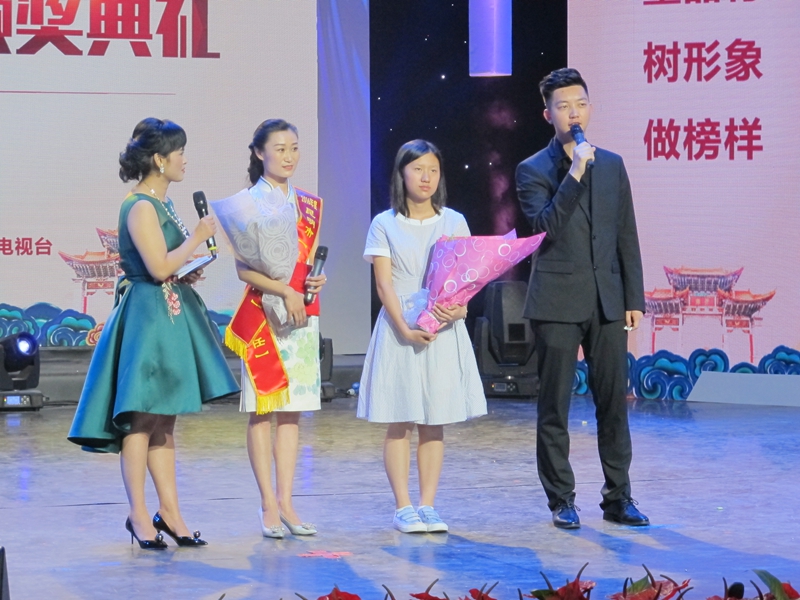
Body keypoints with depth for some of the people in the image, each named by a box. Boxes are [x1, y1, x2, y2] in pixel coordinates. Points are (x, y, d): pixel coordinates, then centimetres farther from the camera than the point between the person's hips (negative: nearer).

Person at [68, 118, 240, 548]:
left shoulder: (163, 204, 14)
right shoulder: (141, 207, -15)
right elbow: (159, 267, -21)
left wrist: (190, 272, 8)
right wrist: (198, 237, -12)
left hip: (171, 315, 10)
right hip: (147, 315, -10)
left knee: (164, 419, 10)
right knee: (142, 419, -4)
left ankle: (169, 512, 13)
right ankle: (139, 515, 1)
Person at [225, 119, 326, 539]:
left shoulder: (308, 205, 12)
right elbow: (244, 269, -11)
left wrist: (314, 281, -2)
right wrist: (285, 291, -21)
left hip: (303, 313, 6)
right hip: (263, 312, -5)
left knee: (292, 409, 6)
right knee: (262, 408, -2)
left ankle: (285, 501, 10)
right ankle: (269, 504, 2)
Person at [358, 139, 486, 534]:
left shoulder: (454, 223, 9)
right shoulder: (384, 225, 2)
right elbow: (384, 283, -5)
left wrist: (459, 308, -18)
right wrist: (406, 328, -18)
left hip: (444, 331, 2)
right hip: (399, 329, -2)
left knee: (434, 423, 4)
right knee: (399, 423, -1)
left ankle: (427, 505, 9)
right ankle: (403, 507, 3)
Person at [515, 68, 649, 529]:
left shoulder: (612, 165, 11)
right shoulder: (533, 171, 0)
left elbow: (627, 236, 11)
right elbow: (546, 227, -16)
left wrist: (635, 299, 7)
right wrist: (574, 174, -21)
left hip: (608, 301, 3)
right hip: (558, 304, -3)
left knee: (614, 402, 5)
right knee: (555, 407, 2)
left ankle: (618, 498, 13)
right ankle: (562, 501, 10)